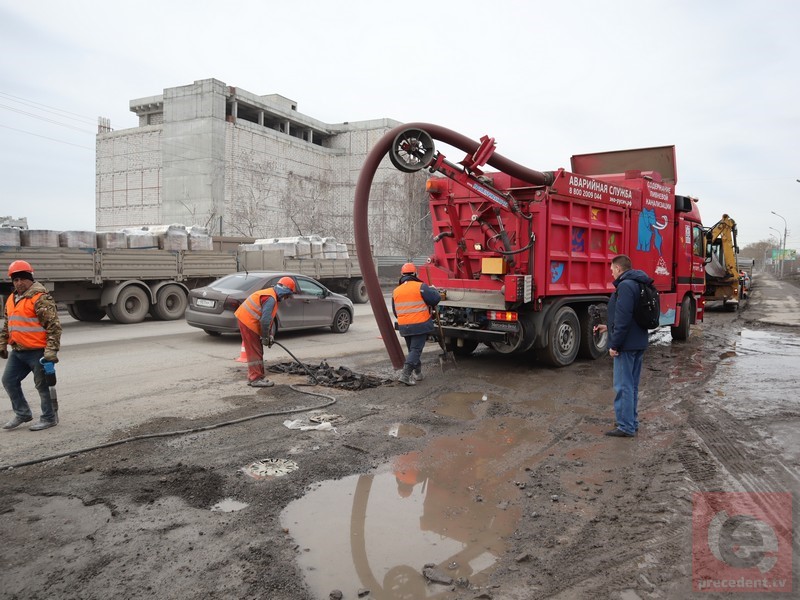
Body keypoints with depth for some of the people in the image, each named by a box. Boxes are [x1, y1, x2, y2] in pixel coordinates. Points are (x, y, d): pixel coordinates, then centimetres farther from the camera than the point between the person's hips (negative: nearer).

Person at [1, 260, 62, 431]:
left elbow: (54, 326, -19)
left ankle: (49, 418, 17)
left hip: (37, 351, -9)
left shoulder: (41, 298, -15)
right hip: (17, 351, 9)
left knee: (43, 385, 2)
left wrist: (51, 350, -23)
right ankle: (22, 414, 30)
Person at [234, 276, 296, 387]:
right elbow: (265, 320, -24)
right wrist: (265, 337, -14)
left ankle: (253, 377, 21)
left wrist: (270, 335, 13)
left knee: (256, 351, 15)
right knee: (255, 352, -6)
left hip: (248, 321, 11)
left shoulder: (272, 296, 14)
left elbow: (269, 319, 19)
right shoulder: (271, 298, -20)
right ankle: (256, 379, -3)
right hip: (248, 322, -11)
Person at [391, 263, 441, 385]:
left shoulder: (396, 291, 6)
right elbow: (436, 298, -14)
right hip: (420, 325, -5)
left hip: (404, 327, 5)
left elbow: (395, 312, 14)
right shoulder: (420, 287, -12)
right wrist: (432, 290, 8)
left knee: (412, 349, 20)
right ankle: (405, 374, -14)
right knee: (416, 350, -3)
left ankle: (417, 373, 27)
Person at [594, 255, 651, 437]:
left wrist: (615, 344, -18)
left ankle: (626, 426, 2)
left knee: (623, 386, -4)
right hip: (638, 343, 10)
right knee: (632, 385, 16)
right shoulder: (638, 285, 15)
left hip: (626, 345, -10)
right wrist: (608, 327, 22)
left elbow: (624, 318, -24)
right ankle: (632, 422, 25)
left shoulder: (625, 286, -17)